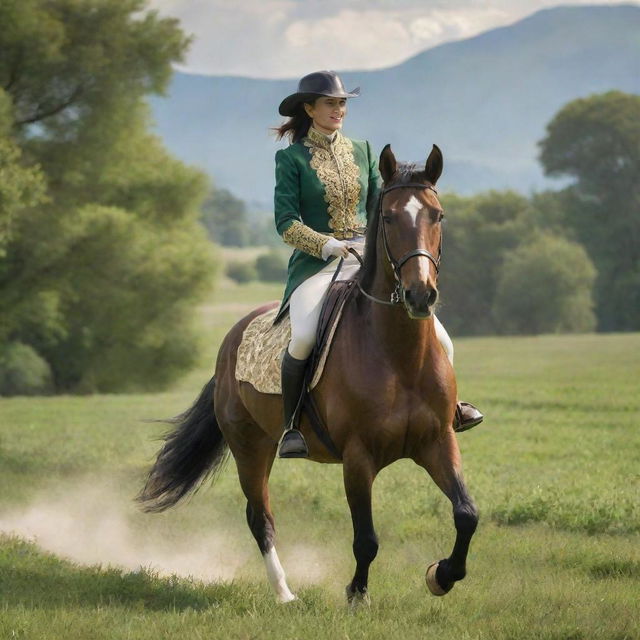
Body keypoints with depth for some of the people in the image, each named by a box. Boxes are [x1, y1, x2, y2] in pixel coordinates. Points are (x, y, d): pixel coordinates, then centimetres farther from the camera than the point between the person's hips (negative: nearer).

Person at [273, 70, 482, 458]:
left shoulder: (362, 151, 15)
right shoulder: (291, 158, 2)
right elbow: (286, 222, -5)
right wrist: (328, 245, -18)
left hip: (368, 260, 4)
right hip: (317, 263, -4)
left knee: (436, 337, -9)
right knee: (304, 337, -34)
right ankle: (290, 426, -19)